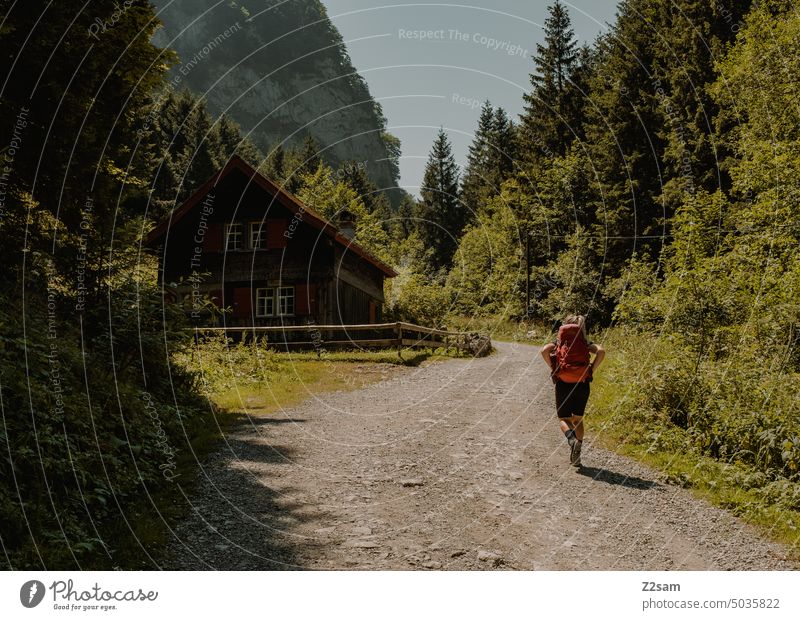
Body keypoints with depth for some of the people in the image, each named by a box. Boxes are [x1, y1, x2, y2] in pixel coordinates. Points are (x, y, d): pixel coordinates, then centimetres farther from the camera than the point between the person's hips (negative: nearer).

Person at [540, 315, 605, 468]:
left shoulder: (558, 341, 10)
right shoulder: (585, 342, 10)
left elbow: (544, 350, -10)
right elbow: (601, 351, -9)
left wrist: (554, 369, -1)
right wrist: (591, 370, -2)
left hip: (563, 384, -1)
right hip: (583, 384, 1)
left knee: (563, 419, 12)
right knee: (578, 419, 19)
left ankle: (572, 438, -21)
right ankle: (576, 456, 11)